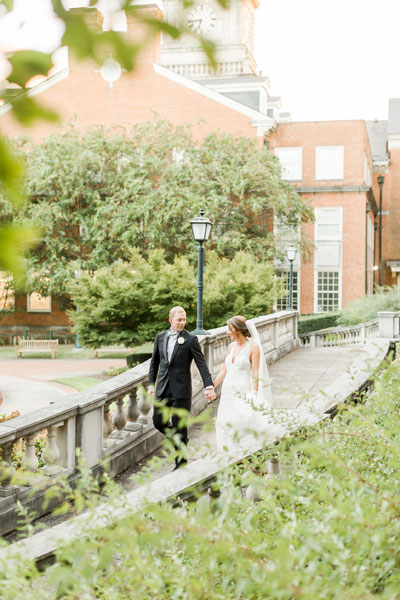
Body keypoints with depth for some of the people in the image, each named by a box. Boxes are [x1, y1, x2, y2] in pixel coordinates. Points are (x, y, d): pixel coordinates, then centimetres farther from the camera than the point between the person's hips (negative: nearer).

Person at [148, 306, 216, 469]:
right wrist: (151, 383, 11)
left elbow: (201, 364, -9)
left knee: (179, 427, 1)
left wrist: (209, 386, -17)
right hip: (162, 389, 5)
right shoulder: (160, 337, 7)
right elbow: (154, 362, 15)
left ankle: (181, 464, 14)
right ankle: (180, 441, 34)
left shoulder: (190, 339, -6)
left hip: (180, 390, -4)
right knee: (158, 421, 7)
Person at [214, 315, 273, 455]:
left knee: (243, 431, -5)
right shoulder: (231, 346, 10)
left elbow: (256, 375, -12)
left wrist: (253, 396, -18)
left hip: (243, 394, -7)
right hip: (228, 392, 7)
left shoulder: (253, 346, -9)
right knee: (226, 429, 8)